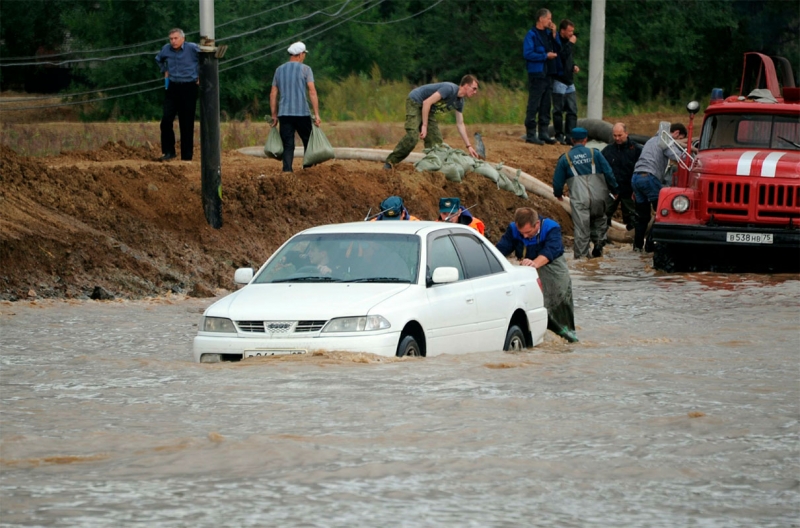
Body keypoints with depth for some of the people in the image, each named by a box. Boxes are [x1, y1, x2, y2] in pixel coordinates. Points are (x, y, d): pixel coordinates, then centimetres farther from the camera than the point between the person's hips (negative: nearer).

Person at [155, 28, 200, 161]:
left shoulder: (192, 48, -11)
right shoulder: (166, 49, 3)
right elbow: (159, 59, 26)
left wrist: (200, 76, -2)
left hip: (188, 88, -4)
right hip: (172, 87, 4)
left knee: (187, 124, 0)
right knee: (166, 120, -8)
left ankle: (187, 156, 5)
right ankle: (168, 152, 1)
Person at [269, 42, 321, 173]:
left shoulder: (279, 70, 13)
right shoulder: (305, 69, -1)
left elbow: (273, 95, 13)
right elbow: (312, 92, -9)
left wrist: (274, 115, 18)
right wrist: (316, 114, -9)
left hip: (284, 114, 3)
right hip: (302, 113, -3)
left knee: (288, 146, 1)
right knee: (308, 142, 11)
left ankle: (287, 171, -11)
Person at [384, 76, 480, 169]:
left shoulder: (459, 102, 1)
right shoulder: (450, 89, -27)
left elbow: (460, 124, 10)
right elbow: (427, 102, -29)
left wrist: (469, 146, 6)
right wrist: (424, 126, -29)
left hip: (428, 110, 9)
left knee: (436, 141, -2)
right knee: (412, 137, -24)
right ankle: (389, 163, -18)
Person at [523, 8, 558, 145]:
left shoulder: (548, 33, 14)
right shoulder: (531, 35, -8)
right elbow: (527, 54, -17)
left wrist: (554, 34, 2)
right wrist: (546, 56, -15)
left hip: (548, 74, 8)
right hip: (537, 74, -8)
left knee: (546, 106, 9)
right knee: (534, 106, -5)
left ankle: (543, 133, 14)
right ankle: (530, 134, -3)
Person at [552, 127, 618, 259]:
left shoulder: (565, 158, 5)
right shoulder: (594, 154, 4)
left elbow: (557, 181, 11)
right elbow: (608, 173, 4)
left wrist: (558, 194, 31)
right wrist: (614, 190, 17)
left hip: (579, 199, -1)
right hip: (598, 197, 1)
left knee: (581, 228, 2)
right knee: (598, 220, 23)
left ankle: (581, 255, 1)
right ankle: (598, 244, 8)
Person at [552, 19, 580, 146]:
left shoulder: (567, 41, 14)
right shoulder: (556, 41, -13)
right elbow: (563, 56, -26)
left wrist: (574, 66, 9)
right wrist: (570, 44, -19)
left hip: (569, 81, 8)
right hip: (559, 80, -8)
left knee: (572, 111, 4)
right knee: (558, 110, 0)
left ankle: (570, 136, 5)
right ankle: (559, 136, 7)